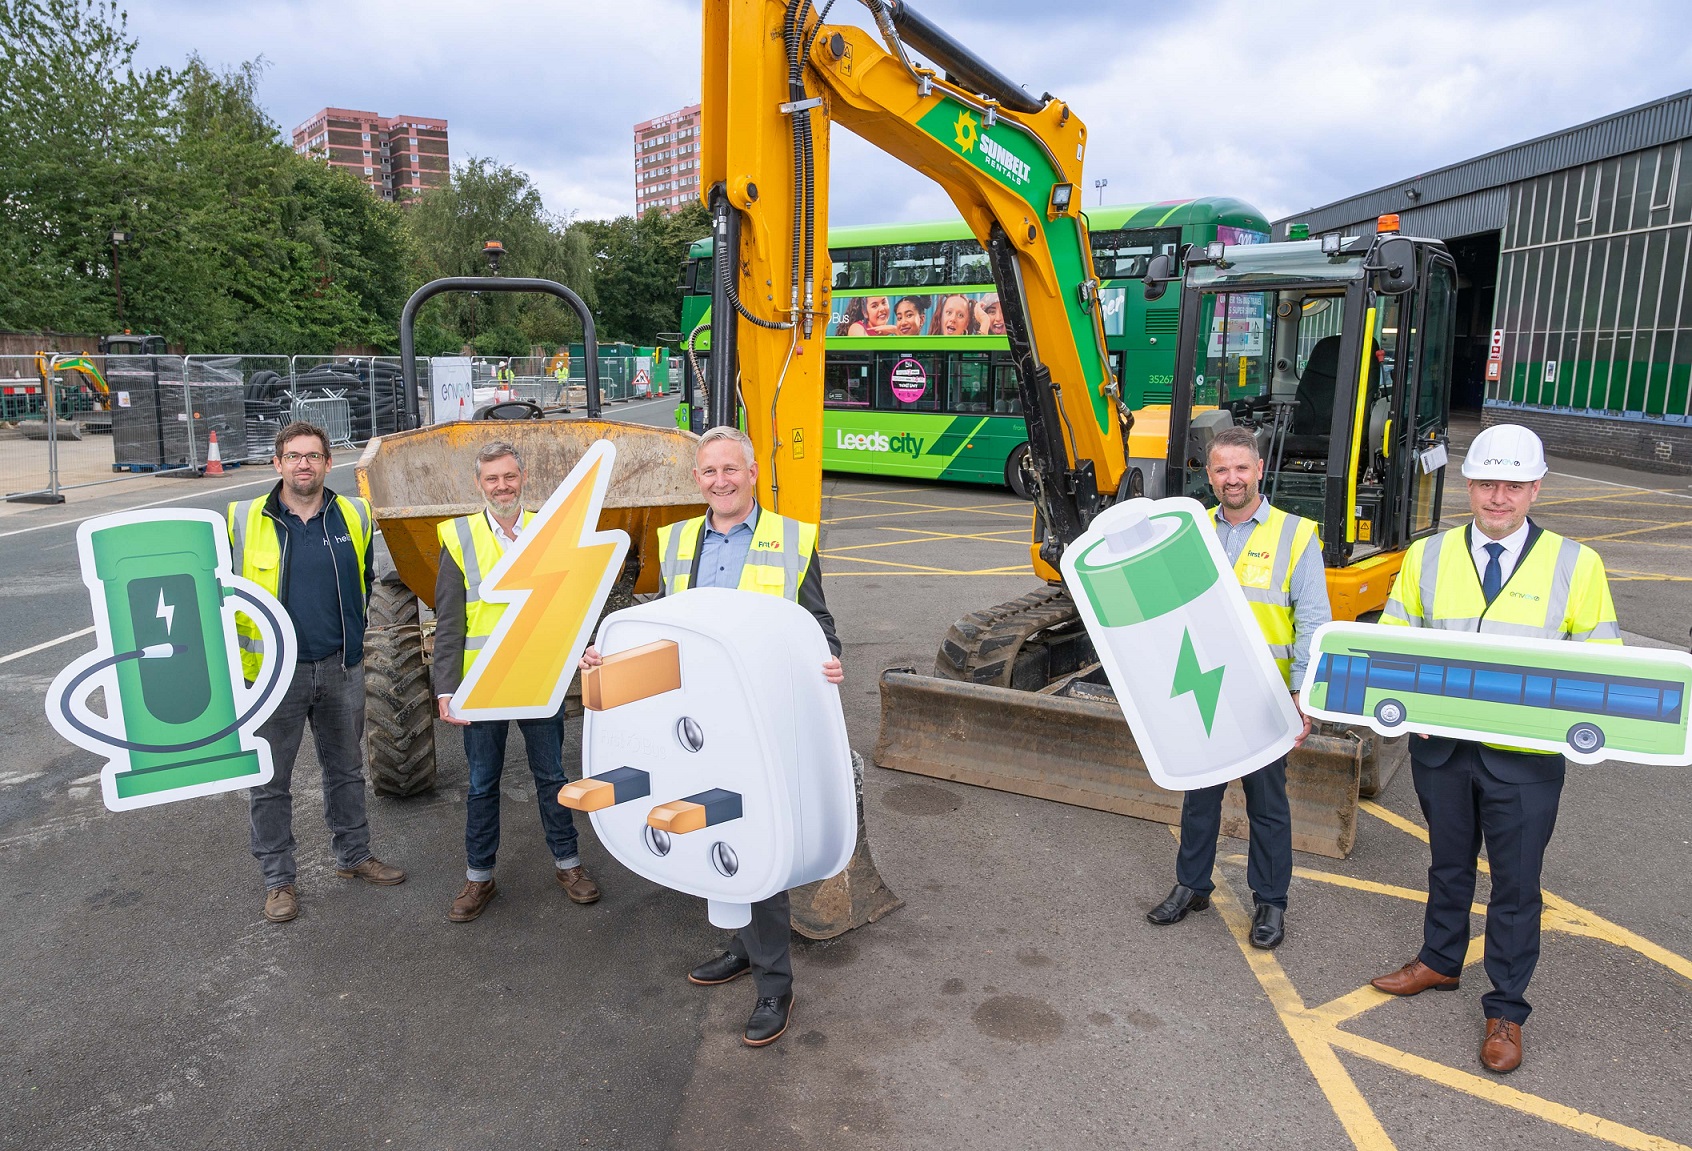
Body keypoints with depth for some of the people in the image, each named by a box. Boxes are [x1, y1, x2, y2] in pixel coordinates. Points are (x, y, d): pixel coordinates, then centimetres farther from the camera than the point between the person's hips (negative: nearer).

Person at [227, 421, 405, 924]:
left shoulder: (354, 516, 2)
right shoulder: (244, 520, -6)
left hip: (341, 668, 3)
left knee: (347, 769, 17)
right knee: (271, 782, 7)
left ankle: (354, 855, 34)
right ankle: (278, 880, 22)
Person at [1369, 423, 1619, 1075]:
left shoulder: (1576, 565, -3)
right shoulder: (1427, 557, 2)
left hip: (1526, 758, -2)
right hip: (1441, 746, 2)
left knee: (1517, 886, 9)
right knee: (1448, 864, 21)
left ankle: (1506, 1010, 26)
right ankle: (1440, 961, 42)